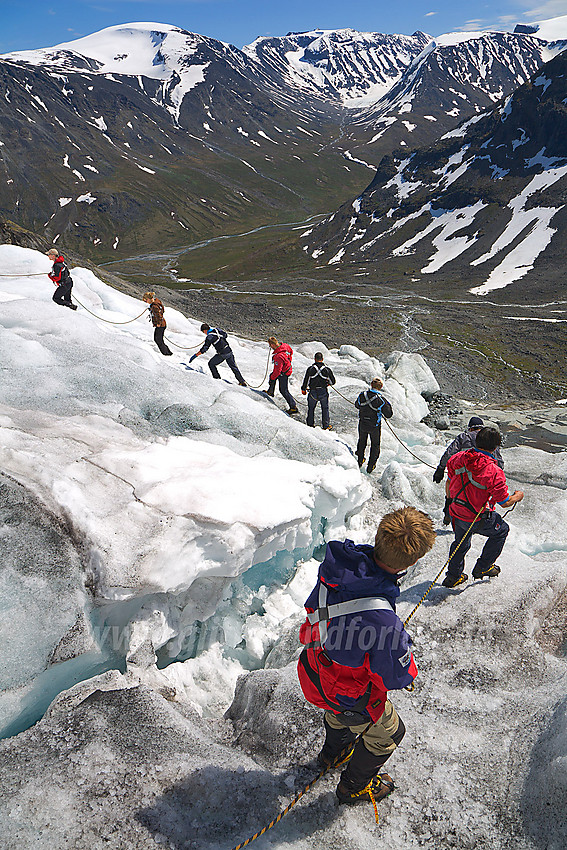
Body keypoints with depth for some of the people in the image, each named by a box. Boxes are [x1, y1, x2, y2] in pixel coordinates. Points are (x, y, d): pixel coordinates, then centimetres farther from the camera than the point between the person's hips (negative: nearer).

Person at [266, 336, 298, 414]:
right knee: (272, 375, 30)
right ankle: (270, 392, 52)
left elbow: (277, 370, -32)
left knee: (284, 391, 4)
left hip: (283, 373, -9)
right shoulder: (284, 345, -14)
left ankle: (293, 407, 12)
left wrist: (272, 378, -16)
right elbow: (291, 351, 9)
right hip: (287, 366, 9)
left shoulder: (278, 356, -39)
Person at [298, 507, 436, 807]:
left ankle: (332, 753, 70)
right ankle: (354, 786, 54)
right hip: (348, 694, -6)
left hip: (312, 668, 6)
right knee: (388, 732, 28)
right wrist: (404, 649, -4)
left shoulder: (338, 563, -26)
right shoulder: (382, 620, -46)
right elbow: (397, 677, -24)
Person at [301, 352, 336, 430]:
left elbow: (306, 381, -3)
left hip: (313, 393, 0)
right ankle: (326, 426, 19)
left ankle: (310, 424, 26)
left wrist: (303, 389, 14)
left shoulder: (310, 369, -10)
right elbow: (333, 381, 1)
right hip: (324, 393, 0)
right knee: (325, 408, 18)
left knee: (311, 408, 20)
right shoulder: (327, 369, -7)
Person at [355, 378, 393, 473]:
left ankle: (360, 461, 44)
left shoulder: (363, 395, -13)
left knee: (362, 441, 28)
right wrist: (388, 405, 2)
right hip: (374, 426, -3)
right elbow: (388, 415, -13)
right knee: (375, 445, 19)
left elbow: (357, 405, 6)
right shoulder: (381, 400, -22)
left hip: (362, 424, 3)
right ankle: (370, 466, 24)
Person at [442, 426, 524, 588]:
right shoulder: (494, 472, -25)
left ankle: (453, 576, 42)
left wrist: (450, 501, 25)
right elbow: (504, 502, -14)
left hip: (456, 513, 6)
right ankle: (483, 567, 29)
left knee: (461, 542, 30)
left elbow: (449, 482, 6)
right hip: (477, 518, -6)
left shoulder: (459, 458, -8)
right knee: (502, 530, 23)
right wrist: (518, 496, 8)